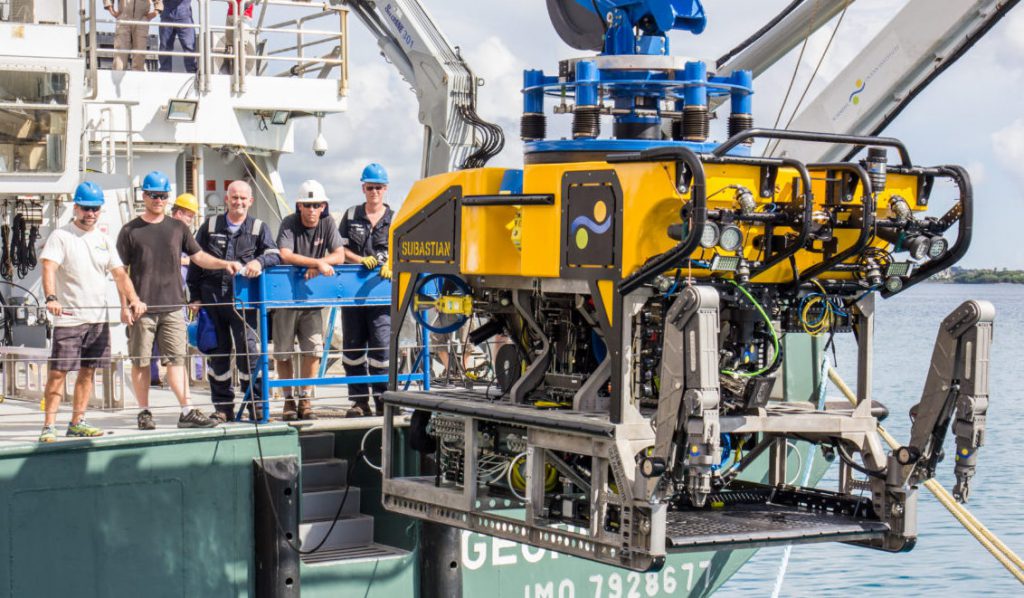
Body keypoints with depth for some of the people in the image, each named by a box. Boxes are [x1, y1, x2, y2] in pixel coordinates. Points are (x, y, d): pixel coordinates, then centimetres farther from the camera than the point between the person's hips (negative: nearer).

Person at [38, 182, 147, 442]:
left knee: (88, 371, 8)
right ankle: (49, 426, -5)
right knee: (58, 372, -8)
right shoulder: (61, 236, -3)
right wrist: (51, 298, -34)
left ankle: (77, 422, 16)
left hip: (99, 317, 6)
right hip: (69, 317, -6)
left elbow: (119, 274, 12)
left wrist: (133, 300, -5)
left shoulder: (103, 240, 14)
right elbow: (48, 267, -16)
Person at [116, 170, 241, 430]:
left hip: (172, 306, 2)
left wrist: (224, 264, -1)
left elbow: (198, 256, 15)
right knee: (140, 362, 2)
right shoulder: (130, 231, 3)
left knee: (176, 359, -1)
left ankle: (187, 411, -4)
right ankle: (144, 412, 10)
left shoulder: (177, 228, 12)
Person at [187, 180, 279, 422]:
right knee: (218, 353, 6)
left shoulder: (259, 228, 10)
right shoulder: (210, 226, 12)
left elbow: (274, 254, -4)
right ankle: (223, 406, 14)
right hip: (212, 298, 2)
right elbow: (196, 263, 12)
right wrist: (195, 297, 6)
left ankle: (255, 402, -2)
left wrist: (259, 261, -27)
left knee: (248, 350, -11)